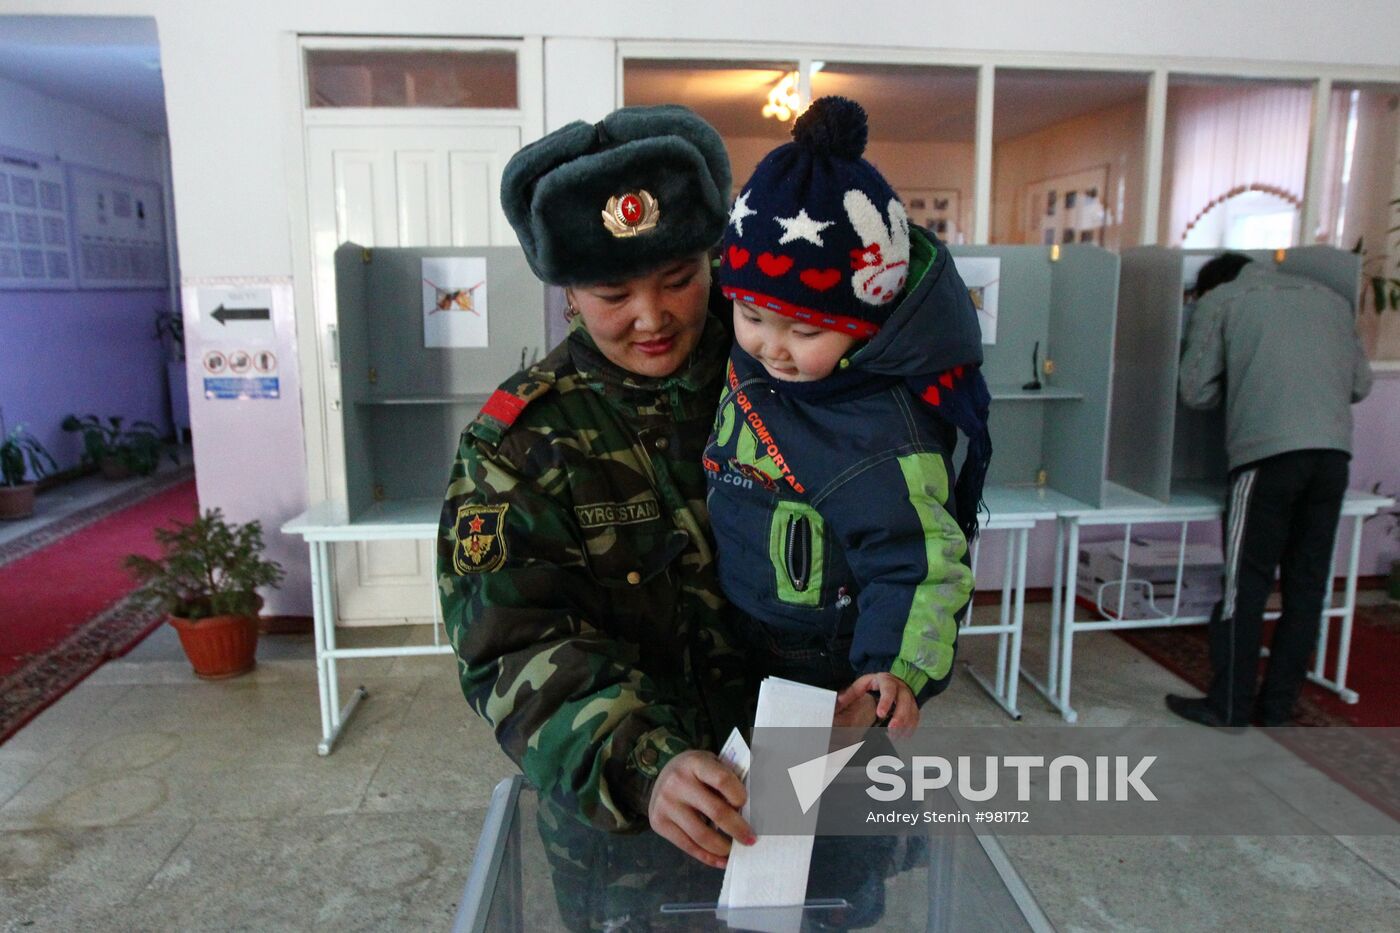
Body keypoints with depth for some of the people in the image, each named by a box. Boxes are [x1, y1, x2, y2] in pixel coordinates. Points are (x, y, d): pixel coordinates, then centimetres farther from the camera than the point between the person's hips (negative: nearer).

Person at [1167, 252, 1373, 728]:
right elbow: (1361, 384, 22)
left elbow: (1195, 391, 8)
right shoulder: (1329, 297, 23)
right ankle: (1278, 706, 18)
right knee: (1307, 583, 10)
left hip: (1269, 453, -4)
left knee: (1246, 583, 2)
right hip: (1334, 453, 5)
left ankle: (1229, 707, 8)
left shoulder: (1218, 300, 11)